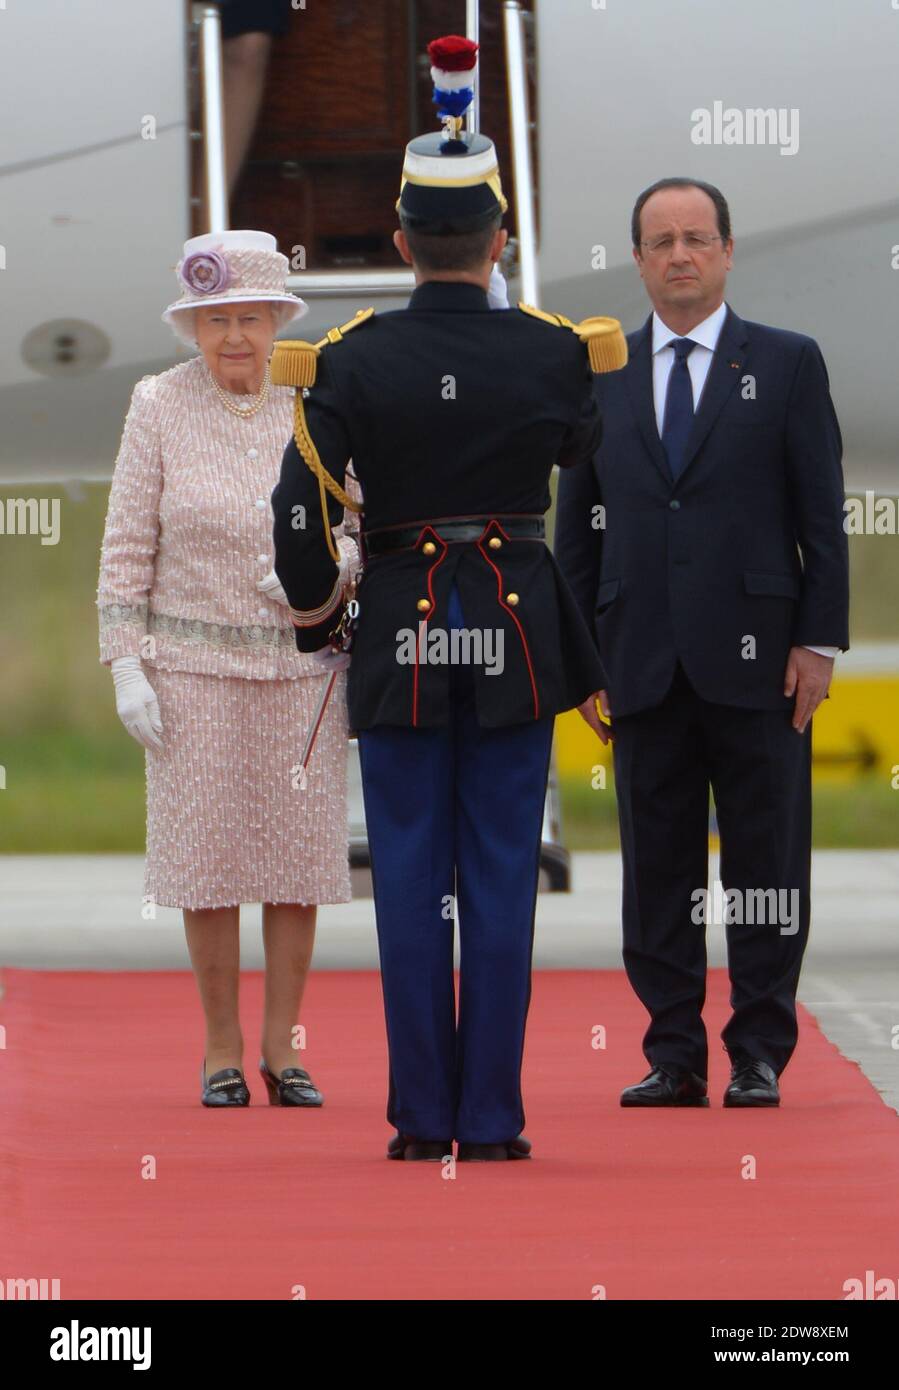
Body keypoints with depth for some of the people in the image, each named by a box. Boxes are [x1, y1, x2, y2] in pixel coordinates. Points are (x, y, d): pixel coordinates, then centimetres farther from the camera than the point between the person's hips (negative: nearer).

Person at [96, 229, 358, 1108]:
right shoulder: (160, 408, -1)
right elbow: (127, 547, 0)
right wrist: (127, 666, -6)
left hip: (302, 662, 2)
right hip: (195, 663, -2)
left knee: (300, 850, 1)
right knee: (207, 852, -1)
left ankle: (282, 1046, 11)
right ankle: (222, 1051, 9)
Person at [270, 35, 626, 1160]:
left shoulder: (351, 360, -7)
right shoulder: (551, 354, -6)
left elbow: (299, 509, -8)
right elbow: (588, 452, 10)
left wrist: (315, 614, 6)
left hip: (399, 634, 0)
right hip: (517, 633, 0)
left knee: (411, 884, 5)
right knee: (502, 880, 4)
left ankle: (422, 1118, 6)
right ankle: (492, 1119, 3)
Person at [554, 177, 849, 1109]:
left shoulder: (786, 364, 4)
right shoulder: (599, 377, 11)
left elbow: (821, 514, 2)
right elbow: (577, 528, 13)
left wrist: (818, 640, -6)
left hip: (755, 656, -2)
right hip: (643, 663, 3)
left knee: (764, 862, 0)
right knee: (656, 866, 4)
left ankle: (759, 1056, 6)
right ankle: (675, 1056, 9)